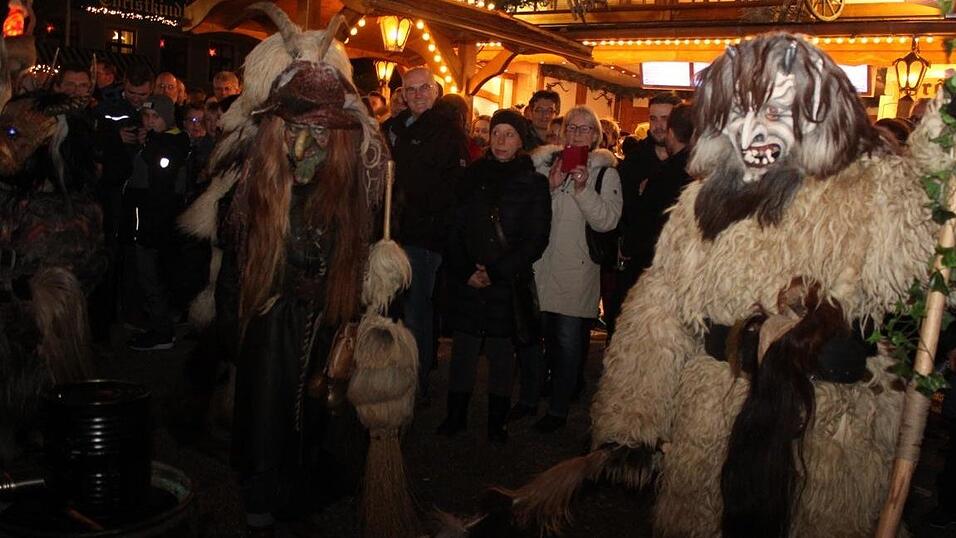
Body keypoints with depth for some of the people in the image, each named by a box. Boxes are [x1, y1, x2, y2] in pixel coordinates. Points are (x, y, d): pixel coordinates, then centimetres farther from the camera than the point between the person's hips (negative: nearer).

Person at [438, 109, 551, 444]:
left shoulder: (534, 183, 0)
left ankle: (497, 421, 15)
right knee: (464, 346, 4)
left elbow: (536, 239, -3)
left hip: (508, 281, -2)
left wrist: (496, 272, -9)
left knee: (501, 350, 4)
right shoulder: (474, 175, 6)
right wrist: (465, 272, -6)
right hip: (467, 279, 2)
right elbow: (457, 228, 5)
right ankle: (456, 414, 16)